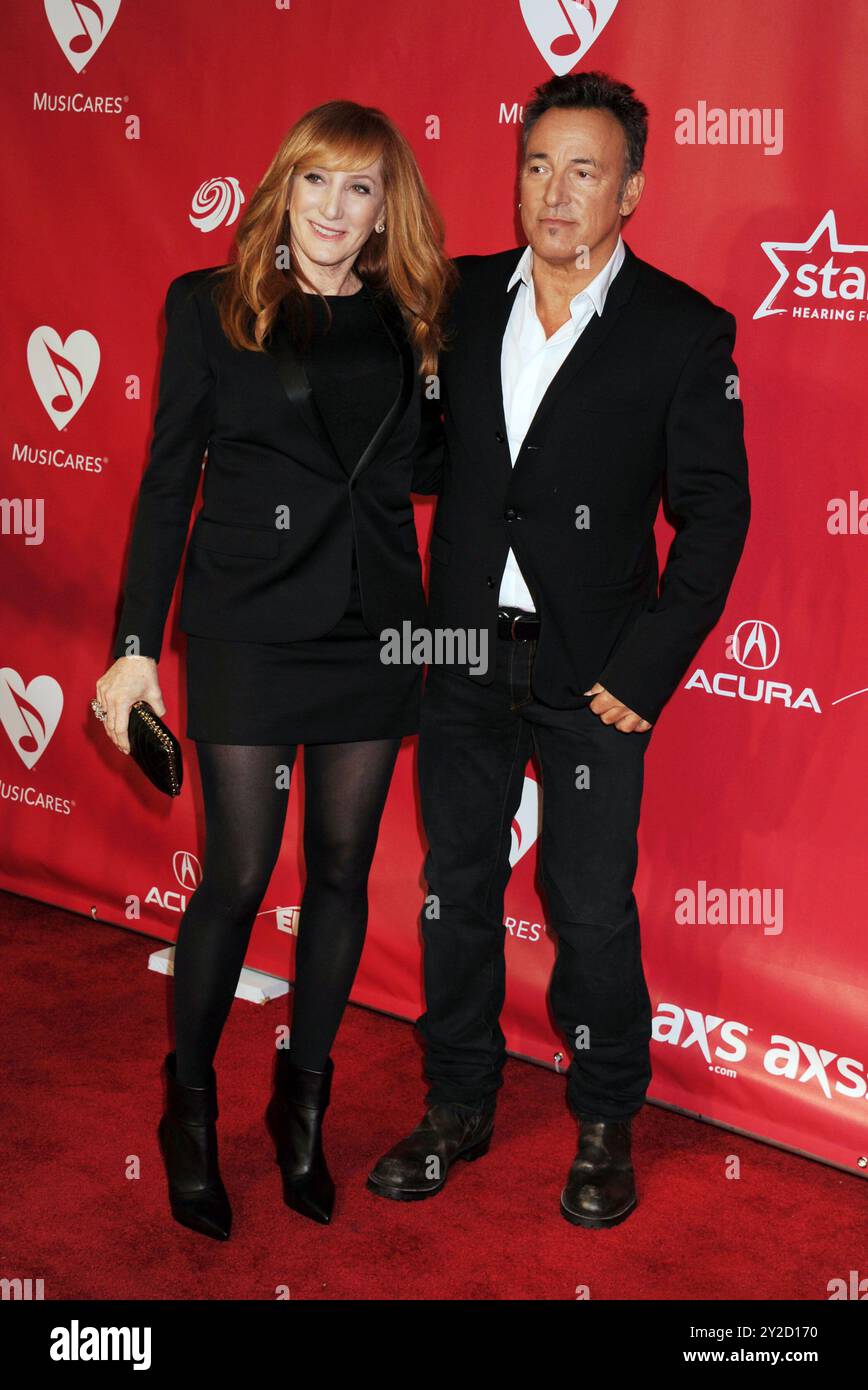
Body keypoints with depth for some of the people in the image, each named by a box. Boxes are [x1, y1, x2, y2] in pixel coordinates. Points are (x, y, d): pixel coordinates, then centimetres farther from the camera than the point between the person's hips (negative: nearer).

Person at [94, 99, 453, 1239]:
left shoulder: (406, 323, 8)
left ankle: (303, 1103, 27)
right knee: (239, 874, 0)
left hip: (374, 631, 3)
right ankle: (189, 1111, 21)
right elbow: (169, 482, 0)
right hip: (248, 629, -3)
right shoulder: (212, 306, 1)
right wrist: (137, 645, -4)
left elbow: (425, 464, 14)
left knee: (342, 870, 9)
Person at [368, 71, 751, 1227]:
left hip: (592, 671, -3)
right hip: (464, 655, 4)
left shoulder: (684, 331, -7)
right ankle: (458, 1109, 31)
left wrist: (644, 671, -12)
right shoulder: (460, 298, 4)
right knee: (456, 890, 13)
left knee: (591, 908, 5)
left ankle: (606, 1125, 26)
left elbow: (714, 516, -6)